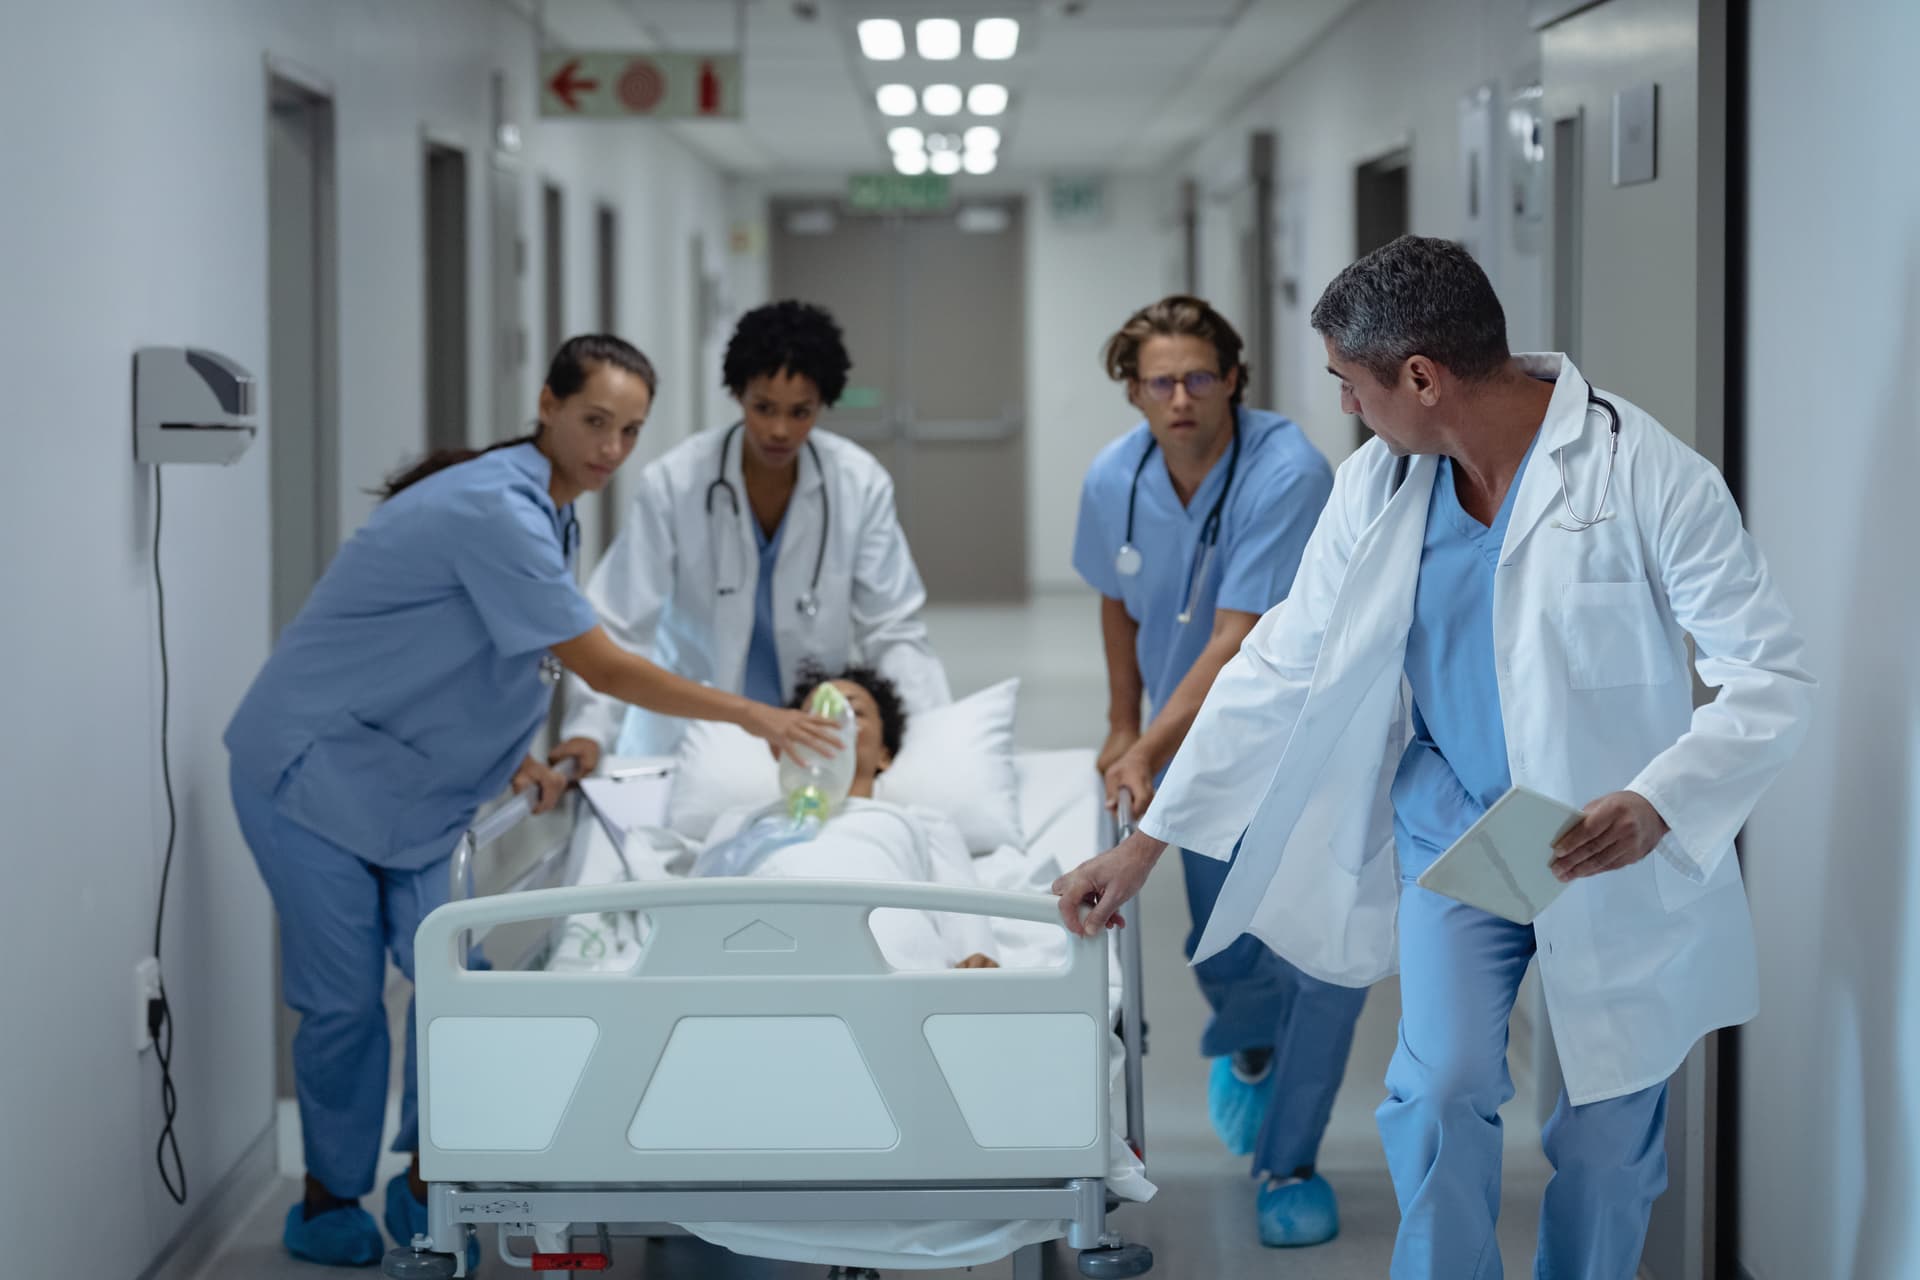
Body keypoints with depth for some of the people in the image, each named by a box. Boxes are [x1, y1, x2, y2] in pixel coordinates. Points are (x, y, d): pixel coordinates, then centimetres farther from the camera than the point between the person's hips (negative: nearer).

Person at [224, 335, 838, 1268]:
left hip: (408, 779, 8)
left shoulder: (546, 511, 5)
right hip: (315, 764, -8)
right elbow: (606, 669, -26)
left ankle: (423, 1191, 11)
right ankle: (329, 1204, 17)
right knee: (346, 997, -2)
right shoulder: (495, 509, -25)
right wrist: (751, 716, -21)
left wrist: (517, 764, 3)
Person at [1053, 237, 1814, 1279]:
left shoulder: (1645, 473, -19)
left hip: (1613, 851, -3)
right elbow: (1275, 674, 2)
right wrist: (1143, 846, 1)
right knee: (1442, 1086, -13)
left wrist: (1657, 804, -33)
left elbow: (1769, 676, -17)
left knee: (1610, 1128, 7)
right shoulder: (1377, 486, -4)